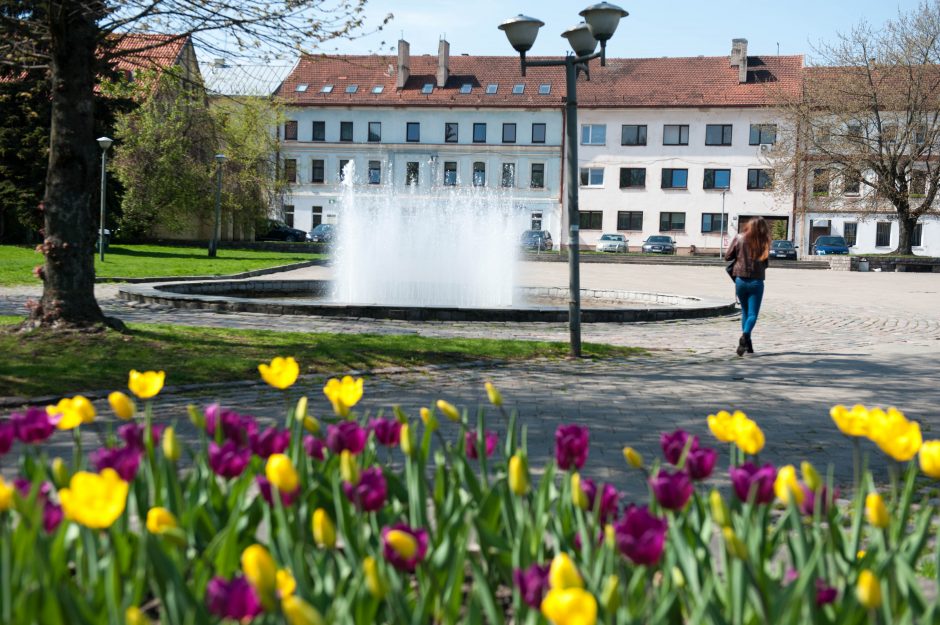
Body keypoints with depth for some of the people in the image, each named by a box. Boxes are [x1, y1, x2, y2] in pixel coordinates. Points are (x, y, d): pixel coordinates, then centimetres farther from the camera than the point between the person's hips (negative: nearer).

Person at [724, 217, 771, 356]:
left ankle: (747, 344, 16)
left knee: (745, 312, 17)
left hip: (740, 280, 2)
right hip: (756, 281, -2)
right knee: (753, 314, 0)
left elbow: (727, 256, 0)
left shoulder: (739, 238, -4)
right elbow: (765, 264, 1)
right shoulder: (764, 242, -4)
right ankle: (745, 335, -28)